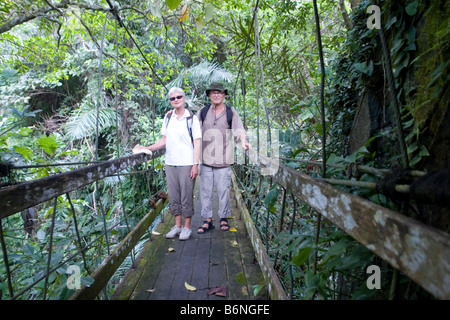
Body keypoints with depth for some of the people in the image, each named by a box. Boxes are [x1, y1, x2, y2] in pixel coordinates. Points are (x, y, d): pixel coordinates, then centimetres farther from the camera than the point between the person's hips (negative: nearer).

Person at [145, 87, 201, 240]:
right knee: (173, 196, 10)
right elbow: (164, 140, 14)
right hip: (170, 163, 5)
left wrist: (195, 164, -11)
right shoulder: (168, 118, 10)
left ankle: (187, 227, 16)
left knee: (186, 196, 2)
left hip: (186, 164, -5)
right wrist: (148, 148, 2)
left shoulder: (191, 118, -3)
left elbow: (197, 143, -5)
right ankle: (178, 225, 24)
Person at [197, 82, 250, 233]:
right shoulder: (203, 111, 8)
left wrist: (243, 141, -26)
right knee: (205, 190, 5)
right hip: (205, 158, 2)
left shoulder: (231, 113, 3)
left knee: (223, 189, 5)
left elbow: (238, 130, -6)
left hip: (223, 159, -2)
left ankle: (224, 218, 22)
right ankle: (207, 220, 17)